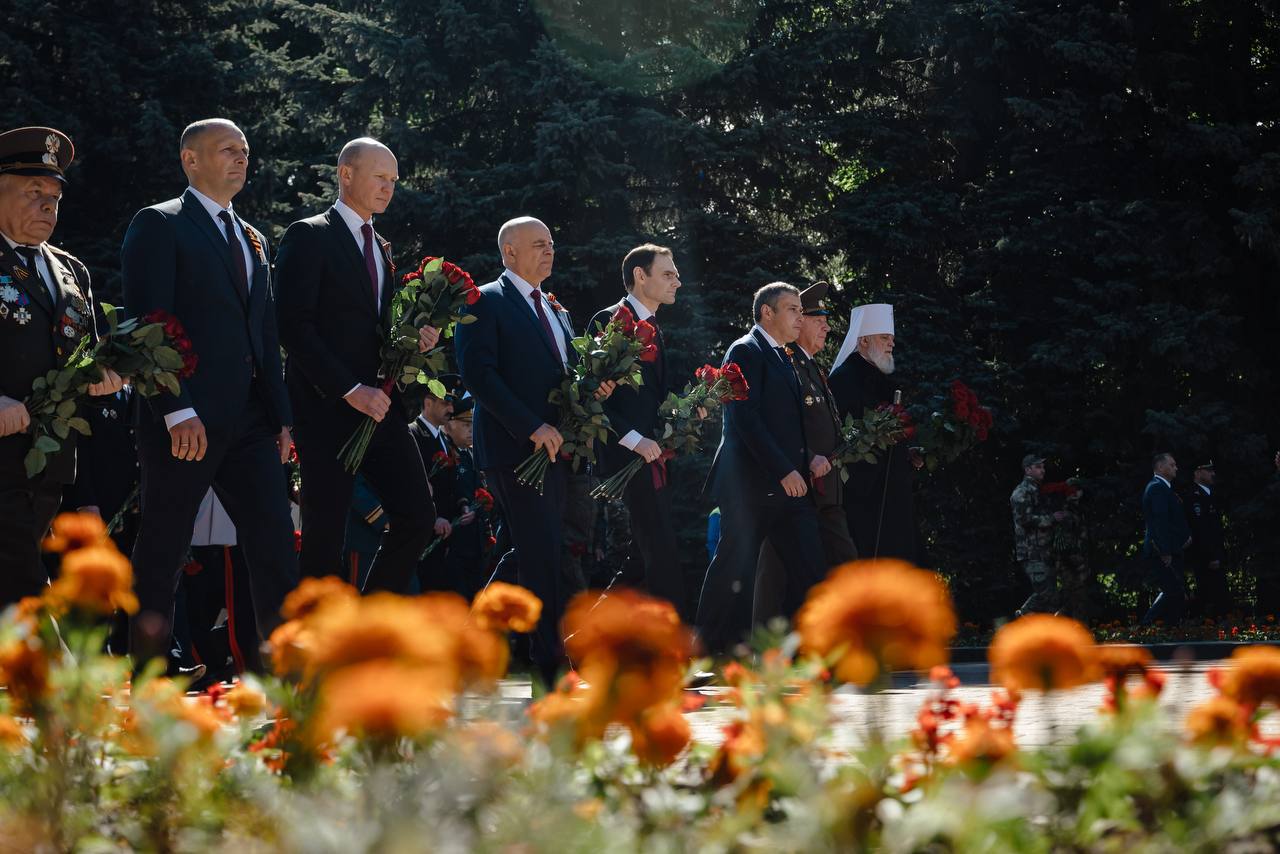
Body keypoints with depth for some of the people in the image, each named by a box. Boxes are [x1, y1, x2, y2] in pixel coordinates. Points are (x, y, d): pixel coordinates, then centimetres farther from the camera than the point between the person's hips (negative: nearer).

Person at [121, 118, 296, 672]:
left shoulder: (251, 240, 21)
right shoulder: (159, 226, -2)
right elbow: (147, 325, -11)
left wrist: (280, 415, 13)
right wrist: (176, 412, -20)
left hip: (249, 419, 7)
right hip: (186, 420, -7)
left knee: (275, 543, -2)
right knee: (162, 549, 0)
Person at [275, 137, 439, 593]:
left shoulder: (380, 247, 19)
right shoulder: (308, 236, -5)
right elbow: (295, 327, -14)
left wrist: (413, 338, 3)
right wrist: (349, 390, -19)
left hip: (379, 405, 7)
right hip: (327, 409, -7)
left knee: (417, 516, 0)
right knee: (325, 533, -4)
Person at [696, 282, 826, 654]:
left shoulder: (783, 357, 21)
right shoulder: (746, 352, -8)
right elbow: (745, 419, -17)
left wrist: (809, 457, 6)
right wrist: (784, 471, -20)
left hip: (788, 482, 9)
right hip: (752, 483, -9)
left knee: (809, 563, 0)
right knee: (735, 568, -4)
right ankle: (710, 651, 3)